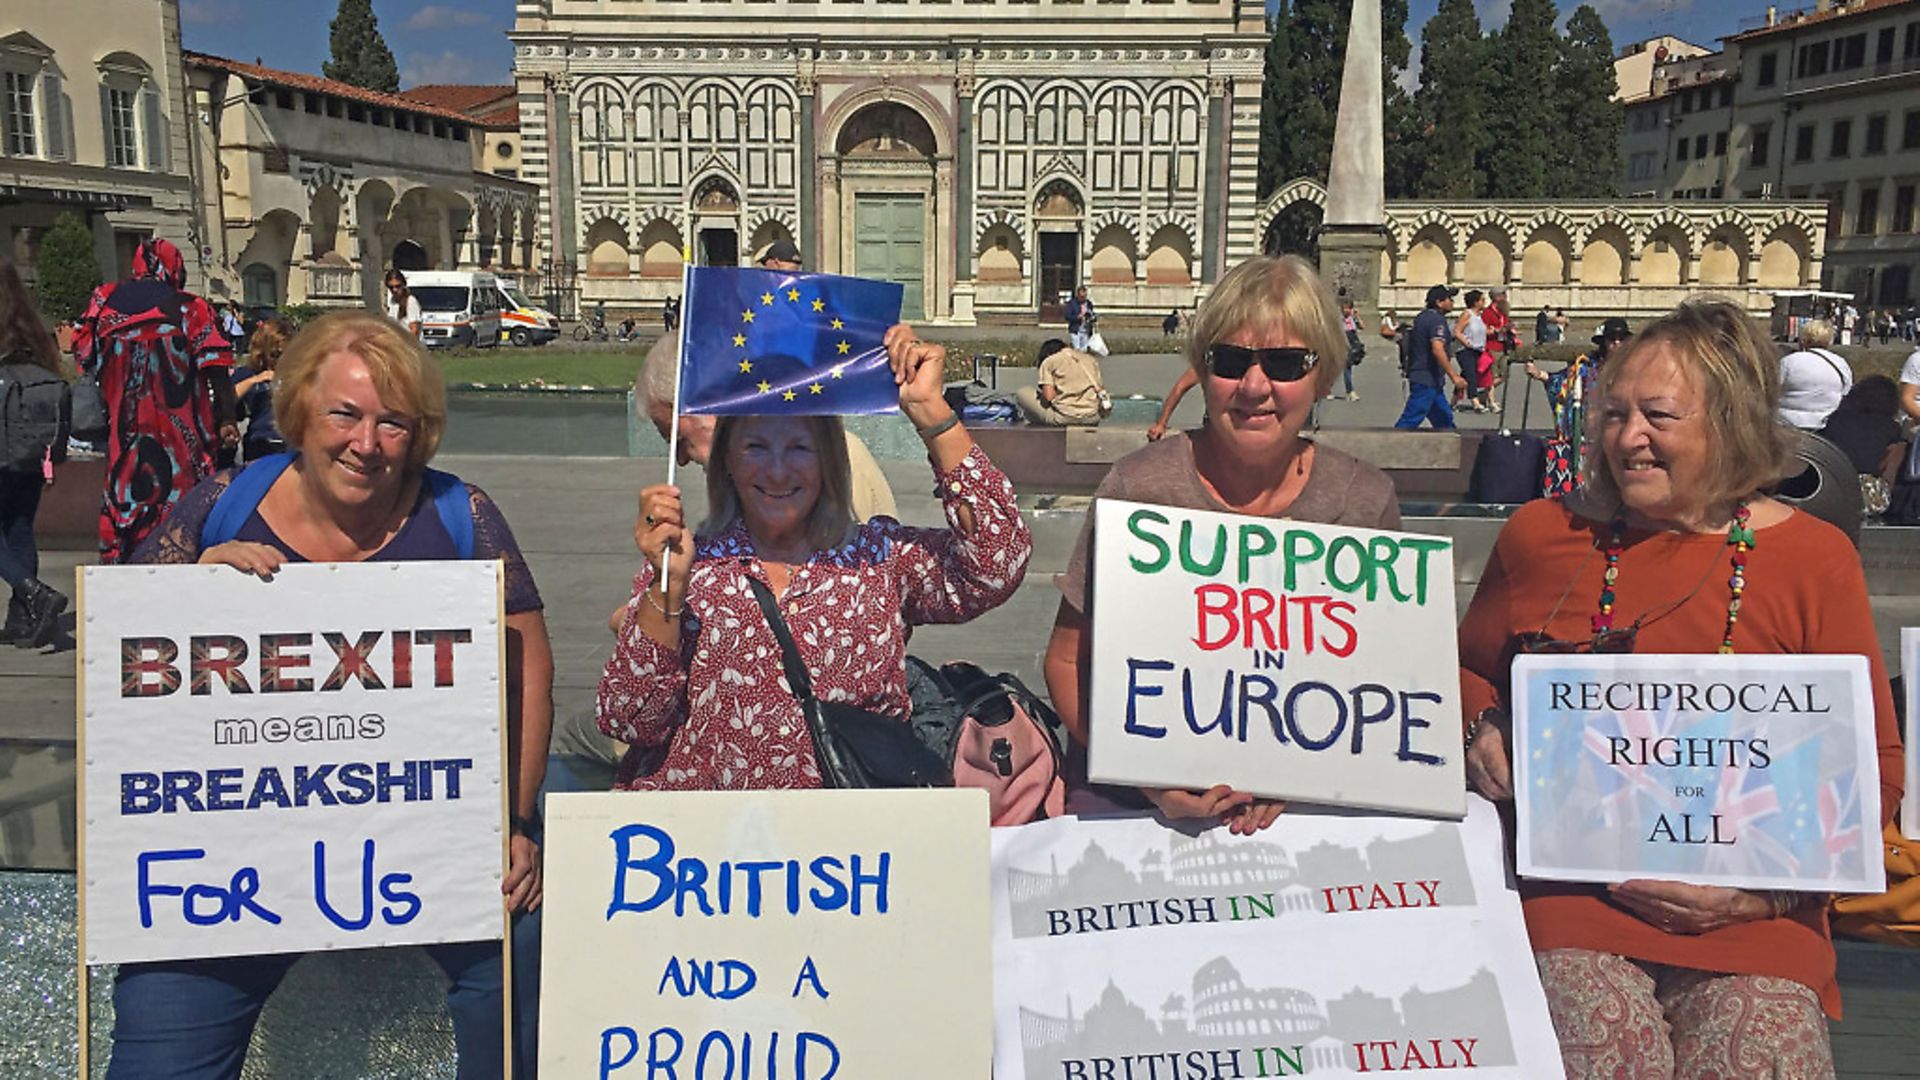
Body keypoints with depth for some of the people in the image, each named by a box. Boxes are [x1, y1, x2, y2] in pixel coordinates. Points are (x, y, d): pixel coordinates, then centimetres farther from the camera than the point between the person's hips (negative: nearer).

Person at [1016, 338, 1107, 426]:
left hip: (1064, 418, -4)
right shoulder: (1090, 359, 17)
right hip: (1092, 419, 4)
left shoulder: (1049, 361, 4)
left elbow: (1048, 396, -7)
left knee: (1021, 393, 15)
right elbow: (1100, 389, 10)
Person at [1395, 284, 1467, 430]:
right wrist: (1454, 376, -26)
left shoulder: (1422, 317, 15)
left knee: (1444, 418, 15)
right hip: (1426, 380, -10)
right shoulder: (1437, 320, -14)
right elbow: (1437, 349, -27)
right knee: (1410, 420, -10)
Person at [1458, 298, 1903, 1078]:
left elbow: (1872, 772, 4)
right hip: (1568, 902, 0)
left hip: (1755, 925, 1)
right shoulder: (1542, 533, 7)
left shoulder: (1813, 556, 3)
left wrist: (1767, 890, -10)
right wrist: (1482, 729, -1)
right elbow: (1469, 669, 22)